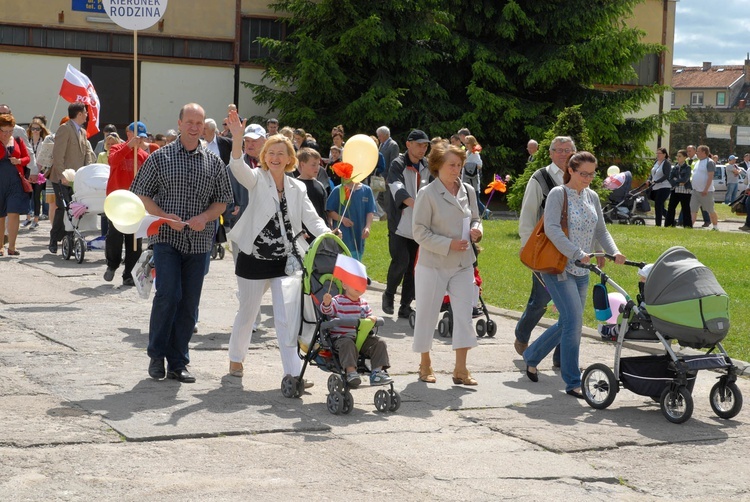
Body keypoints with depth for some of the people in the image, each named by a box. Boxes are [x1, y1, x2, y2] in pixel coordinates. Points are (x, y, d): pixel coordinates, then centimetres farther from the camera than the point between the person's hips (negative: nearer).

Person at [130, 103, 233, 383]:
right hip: (166, 237, -3)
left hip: (199, 242, 3)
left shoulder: (214, 163, 9)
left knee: (189, 303, 4)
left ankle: (178, 362, 14)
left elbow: (222, 201, 13)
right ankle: (156, 355, 3)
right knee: (168, 294, -15)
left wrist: (205, 217, -8)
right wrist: (165, 217, -13)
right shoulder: (160, 157, 2)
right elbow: (141, 195, 2)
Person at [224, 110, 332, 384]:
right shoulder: (257, 179, -3)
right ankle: (236, 358, 34)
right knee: (247, 312, 12)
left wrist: (329, 236, -20)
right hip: (254, 258, -2)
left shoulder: (297, 188, 8)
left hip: (287, 260, 2)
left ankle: (293, 372, -6)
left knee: (288, 317, -5)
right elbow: (238, 168, -23)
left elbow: (312, 219, 1)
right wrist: (237, 137, -41)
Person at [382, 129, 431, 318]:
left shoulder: (426, 167, 10)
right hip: (399, 223, -5)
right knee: (401, 260, -16)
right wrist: (414, 203, -42)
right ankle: (389, 294, 9)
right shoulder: (398, 164, -8)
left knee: (413, 265, 3)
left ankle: (405, 306, 13)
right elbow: (397, 188, -27)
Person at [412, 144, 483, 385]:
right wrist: (448, 244, -19)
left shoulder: (468, 191, 5)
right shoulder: (427, 194, -10)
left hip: (463, 264, 4)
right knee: (427, 314, 6)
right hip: (433, 265, -4)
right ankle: (425, 364, 23)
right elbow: (420, 233, -11)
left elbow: (475, 218, 19)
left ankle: (460, 369, 5)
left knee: (464, 315, -1)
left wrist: (476, 229, -4)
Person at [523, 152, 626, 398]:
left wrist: (614, 252, -5)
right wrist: (578, 254, -29)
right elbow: (552, 229, -20)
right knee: (574, 321, -15)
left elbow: (601, 231, 14)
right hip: (559, 268, -7)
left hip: (581, 271, 8)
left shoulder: (592, 197, 12)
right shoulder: (558, 194, -8)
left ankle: (531, 356, 35)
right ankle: (572, 383, -7)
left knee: (568, 323, 13)